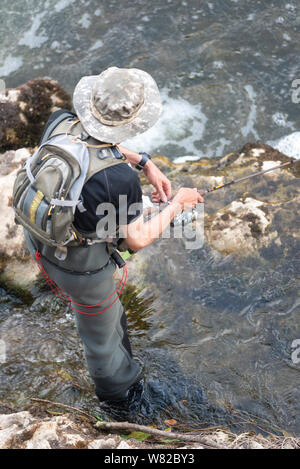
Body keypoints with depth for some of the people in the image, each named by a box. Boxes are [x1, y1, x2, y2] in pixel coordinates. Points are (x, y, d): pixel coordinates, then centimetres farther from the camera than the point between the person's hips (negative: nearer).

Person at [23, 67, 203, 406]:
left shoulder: (58, 122, -20)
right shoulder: (120, 180, -39)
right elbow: (137, 240, -23)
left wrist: (144, 162, -4)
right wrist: (178, 204, -10)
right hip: (80, 265, -6)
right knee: (100, 326, 25)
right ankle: (115, 385, 58)